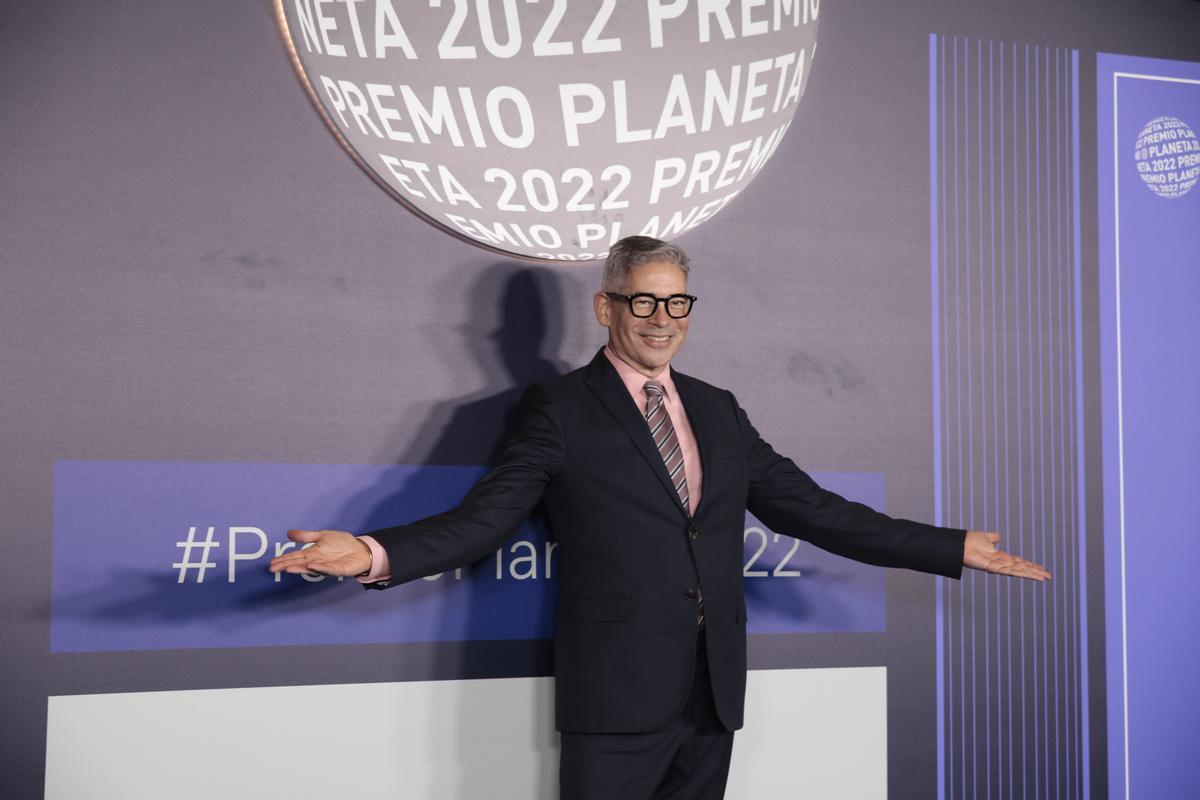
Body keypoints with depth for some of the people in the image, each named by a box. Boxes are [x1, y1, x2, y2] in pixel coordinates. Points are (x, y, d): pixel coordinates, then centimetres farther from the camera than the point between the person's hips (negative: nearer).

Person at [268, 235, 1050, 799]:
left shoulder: (719, 411, 13)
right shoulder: (561, 409, -1)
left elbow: (812, 508, 13)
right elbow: (482, 517, -8)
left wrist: (951, 549, 11)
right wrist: (377, 554, -27)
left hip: (713, 698, 5)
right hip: (617, 701, -5)